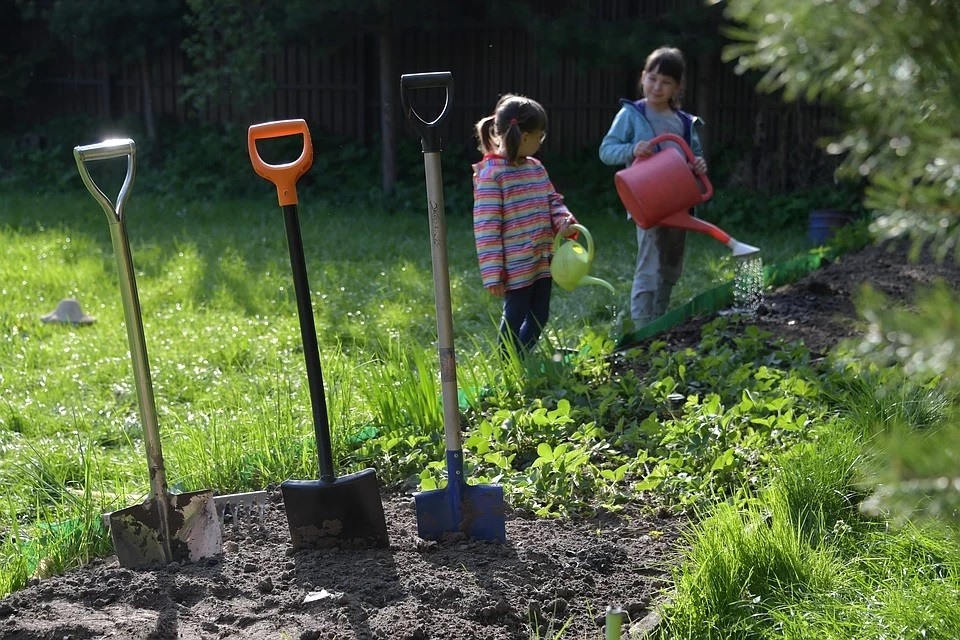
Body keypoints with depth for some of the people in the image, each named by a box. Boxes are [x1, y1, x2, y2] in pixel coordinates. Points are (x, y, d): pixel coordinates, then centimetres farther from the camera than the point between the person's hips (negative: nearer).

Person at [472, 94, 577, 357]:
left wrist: (563, 220, -7)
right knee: (514, 318, 3)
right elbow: (486, 227, -17)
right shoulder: (491, 174, -16)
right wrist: (492, 273, -18)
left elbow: (552, 199, 18)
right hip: (516, 266, -8)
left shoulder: (536, 168, 8)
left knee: (539, 316, 16)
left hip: (542, 261, 8)